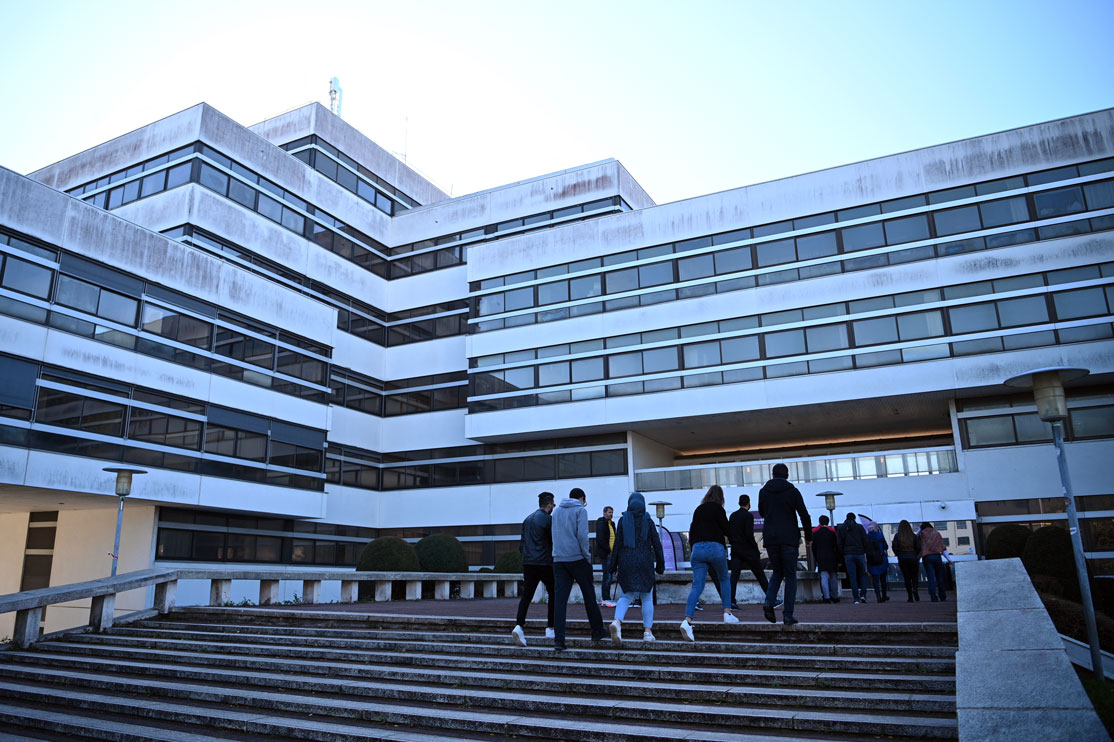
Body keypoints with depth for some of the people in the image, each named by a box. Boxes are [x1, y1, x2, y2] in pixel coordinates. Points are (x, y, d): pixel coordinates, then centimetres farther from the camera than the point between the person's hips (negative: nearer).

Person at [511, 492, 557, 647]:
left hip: (528, 563, 6)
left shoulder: (527, 519, 15)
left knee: (526, 596, 3)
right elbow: (555, 542, -7)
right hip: (545, 563, -6)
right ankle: (550, 628, 12)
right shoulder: (548, 519, -8)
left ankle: (519, 626, -15)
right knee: (553, 594, 10)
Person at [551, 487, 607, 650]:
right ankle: (597, 631, 22)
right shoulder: (580, 510, -2)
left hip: (559, 559, 4)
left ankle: (558, 639, -8)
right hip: (578, 558, -4)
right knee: (589, 595, 11)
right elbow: (582, 535, -14)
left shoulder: (557, 511, 16)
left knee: (560, 599, -1)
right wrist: (587, 557, -6)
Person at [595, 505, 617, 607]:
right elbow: (600, 540, -17)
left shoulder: (611, 524, 17)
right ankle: (606, 600, -5)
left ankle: (604, 599, 16)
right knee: (607, 576, -9)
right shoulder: (601, 523, -10)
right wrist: (609, 551, -15)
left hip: (610, 554, 9)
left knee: (608, 576, 11)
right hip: (605, 554, -9)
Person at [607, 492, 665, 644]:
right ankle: (647, 631, 8)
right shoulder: (647, 521, 0)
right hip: (645, 562, -1)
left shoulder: (623, 520, 1)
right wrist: (660, 564, 9)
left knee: (626, 596, 8)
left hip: (626, 562, 1)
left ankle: (617, 622, -18)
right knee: (647, 597, 10)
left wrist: (613, 565, 5)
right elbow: (656, 544, 0)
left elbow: (617, 544, -1)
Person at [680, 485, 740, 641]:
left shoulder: (698, 510, 15)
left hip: (698, 548, 4)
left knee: (697, 586, -3)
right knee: (724, 580, 22)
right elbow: (727, 530, 0)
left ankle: (687, 620, -18)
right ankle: (727, 613, 20)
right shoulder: (717, 509, -1)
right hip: (715, 548, -4)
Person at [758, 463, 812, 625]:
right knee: (790, 575, 5)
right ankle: (788, 615, 1)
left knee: (777, 572, 17)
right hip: (789, 538, -2)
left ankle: (769, 602, -7)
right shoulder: (793, 491, -2)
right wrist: (808, 536, 7)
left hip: (770, 538, 3)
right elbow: (804, 516, -5)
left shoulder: (763, 491, 6)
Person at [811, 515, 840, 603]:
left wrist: (816, 559, 14)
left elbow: (813, 547, 8)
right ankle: (835, 597, 16)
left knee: (824, 577, -4)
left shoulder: (815, 532, 5)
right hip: (832, 558, 0)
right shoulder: (832, 531, 2)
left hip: (821, 558, 0)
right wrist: (838, 560, 4)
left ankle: (827, 597, -12)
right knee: (833, 578, 9)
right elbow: (836, 547, 1)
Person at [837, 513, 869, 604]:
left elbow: (839, 544, 2)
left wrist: (842, 555, 7)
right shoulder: (859, 527, 3)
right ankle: (863, 594, 0)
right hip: (859, 553, 0)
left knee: (852, 576, 1)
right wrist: (865, 552, 9)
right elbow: (865, 541, 0)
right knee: (862, 575, 13)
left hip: (848, 555, 0)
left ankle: (856, 598, -3)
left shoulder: (840, 528, 6)